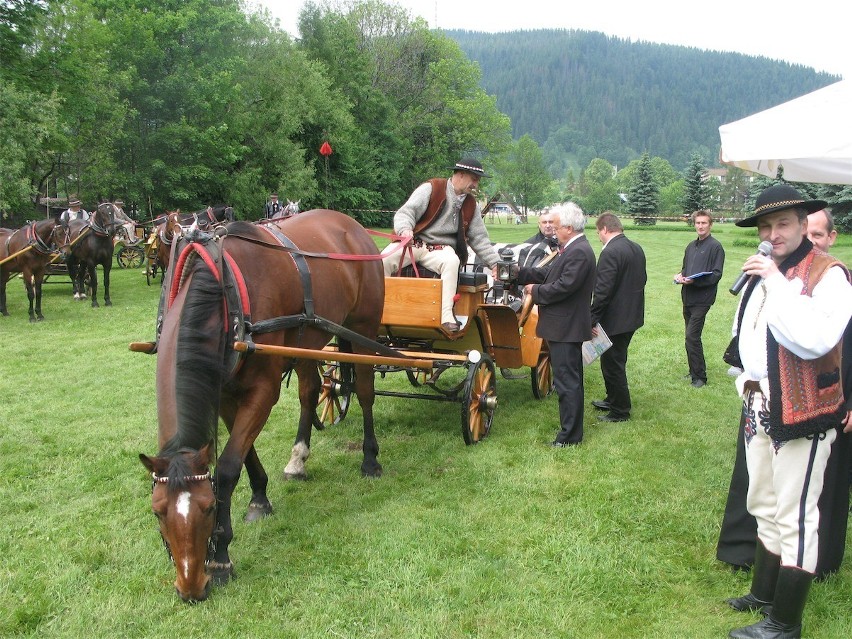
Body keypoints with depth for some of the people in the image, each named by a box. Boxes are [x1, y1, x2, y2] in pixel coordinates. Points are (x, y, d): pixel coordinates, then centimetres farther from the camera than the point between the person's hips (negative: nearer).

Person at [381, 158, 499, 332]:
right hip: (413, 242, -2)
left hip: (441, 249, 2)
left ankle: (447, 317, -37)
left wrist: (495, 263, 11)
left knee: (452, 261, -35)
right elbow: (406, 212, -8)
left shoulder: (471, 204, 14)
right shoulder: (431, 188, 0)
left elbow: (479, 238, 19)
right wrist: (405, 229, -30)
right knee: (383, 261, -29)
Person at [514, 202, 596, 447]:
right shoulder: (571, 249, 14)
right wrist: (519, 273, 12)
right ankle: (572, 429, 30)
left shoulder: (579, 252, -19)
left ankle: (570, 435, 1)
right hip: (565, 326, 11)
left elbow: (564, 286, -26)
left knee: (567, 381, -5)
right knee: (570, 380, 18)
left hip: (566, 328, -11)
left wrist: (536, 291, -13)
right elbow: (548, 275, 16)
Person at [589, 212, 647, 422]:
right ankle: (613, 399, 36)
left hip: (615, 318, -9)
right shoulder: (637, 249, 7)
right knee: (616, 361, 23)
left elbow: (602, 290, -24)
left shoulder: (610, 252, -22)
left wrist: (593, 319, -19)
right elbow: (642, 279, 16)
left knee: (612, 364, 3)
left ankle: (620, 411, 12)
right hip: (632, 315, 9)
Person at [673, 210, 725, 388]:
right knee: (692, 336, 13)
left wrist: (694, 280, -23)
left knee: (692, 336, -12)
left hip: (702, 298, -8)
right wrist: (680, 275, 4)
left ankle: (699, 376, -3)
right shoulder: (691, 246, 17)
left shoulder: (715, 247, -6)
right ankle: (694, 372, 23)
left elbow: (716, 274, -12)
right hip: (688, 297, 8)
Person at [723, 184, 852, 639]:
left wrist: (776, 282, -26)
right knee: (765, 508, 20)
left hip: (803, 414, -8)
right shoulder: (760, 273, 12)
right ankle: (764, 593, 37)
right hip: (760, 409, 8)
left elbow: (815, 338, -30)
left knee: (794, 517, -1)